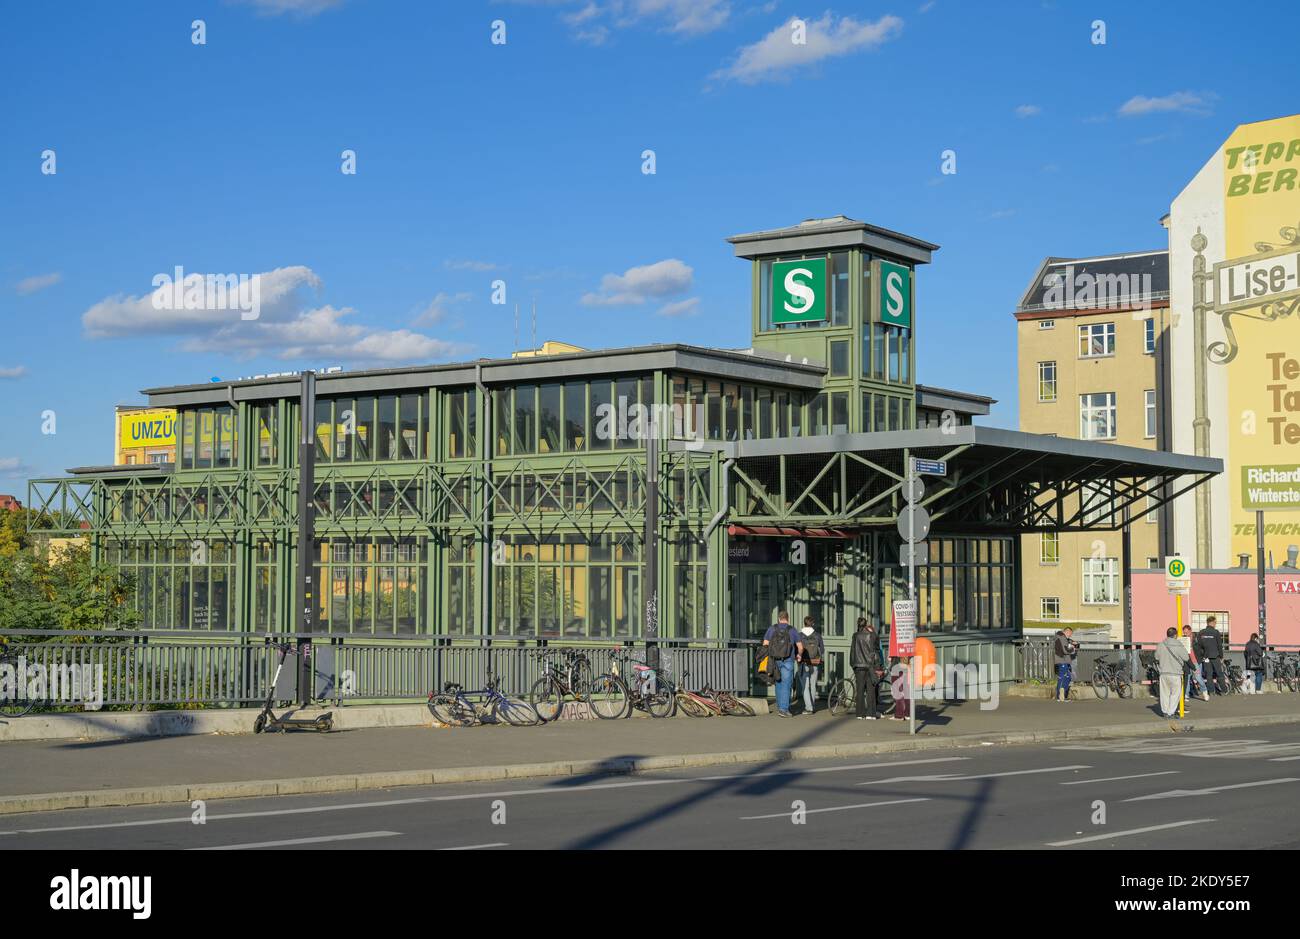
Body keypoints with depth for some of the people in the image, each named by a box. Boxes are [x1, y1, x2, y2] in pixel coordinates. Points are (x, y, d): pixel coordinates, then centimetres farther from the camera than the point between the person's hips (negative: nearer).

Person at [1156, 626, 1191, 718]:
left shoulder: (1160, 646, 2)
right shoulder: (1179, 646, -11)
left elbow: (1157, 658, 11)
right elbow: (1186, 658, -5)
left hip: (1163, 673, 4)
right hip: (1175, 674, -4)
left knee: (1165, 693, 13)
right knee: (1175, 693, 4)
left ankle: (1164, 711, 16)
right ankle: (1170, 712, 0)